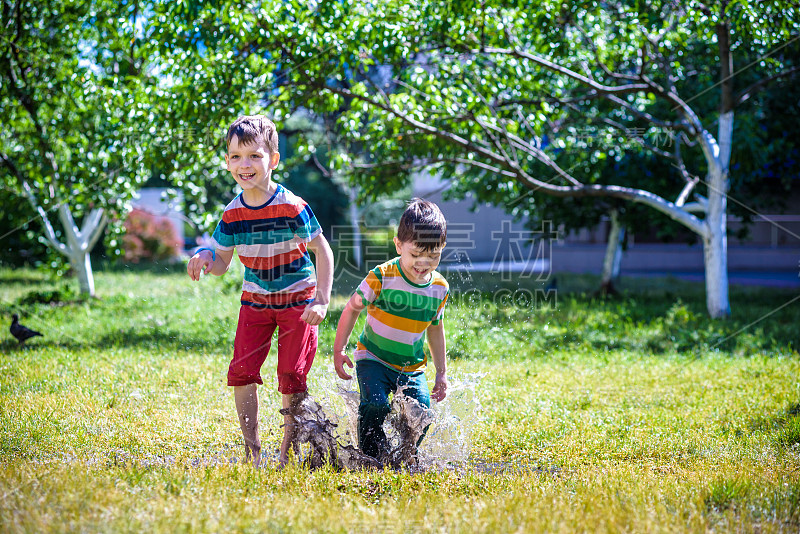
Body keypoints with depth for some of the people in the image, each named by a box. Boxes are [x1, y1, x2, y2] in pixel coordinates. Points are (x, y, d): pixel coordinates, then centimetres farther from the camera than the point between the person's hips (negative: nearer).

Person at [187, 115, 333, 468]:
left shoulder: (292, 207, -19)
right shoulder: (232, 214, -6)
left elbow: (322, 251, -11)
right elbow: (221, 263, 3)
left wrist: (321, 301, -17)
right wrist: (204, 260, -21)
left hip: (297, 300, -3)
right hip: (255, 302, 4)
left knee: (291, 378, -2)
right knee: (242, 370, -7)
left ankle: (287, 451, 13)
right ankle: (252, 448, 6)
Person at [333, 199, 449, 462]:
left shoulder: (440, 288, -3)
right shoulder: (382, 278, -17)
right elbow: (352, 308, -4)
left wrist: (441, 372, 16)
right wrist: (338, 351, -4)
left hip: (412, 367, 4)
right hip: (373, 359, -4)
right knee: (375, 405, -26)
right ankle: (370, 457, -3)